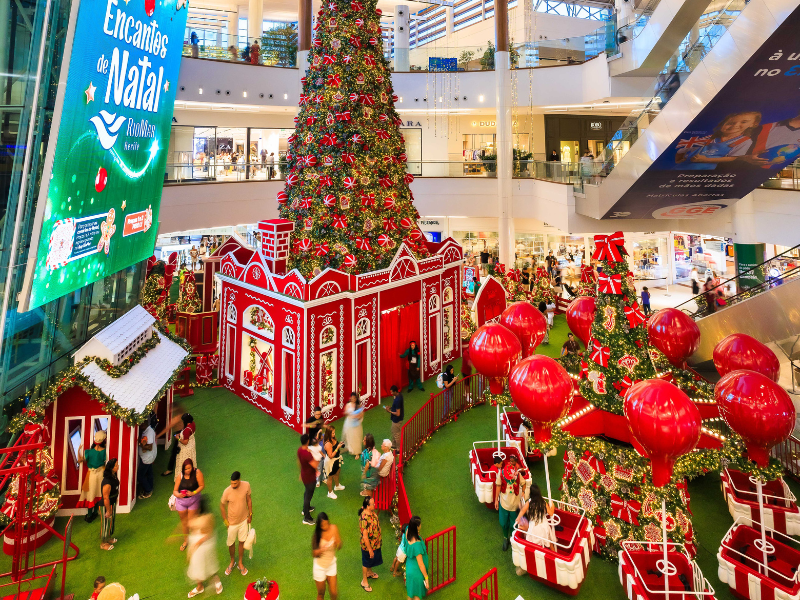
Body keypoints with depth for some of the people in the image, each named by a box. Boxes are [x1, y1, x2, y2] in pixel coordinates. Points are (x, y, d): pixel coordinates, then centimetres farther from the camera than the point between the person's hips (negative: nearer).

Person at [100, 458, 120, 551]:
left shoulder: (113, 476, -8)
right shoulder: (107, 483, -36)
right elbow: (106, 498, -27)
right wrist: (108, 511, -17)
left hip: (113, 503, 9)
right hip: (107, 505, -9)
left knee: (112, 521, 26)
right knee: (106, 523, 12)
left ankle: (109, 537, 48)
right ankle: (103, 543, 33)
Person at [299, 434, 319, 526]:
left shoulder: (299, 450, -8)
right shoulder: (307, 454, -37)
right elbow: (315, 466, -36)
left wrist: (301, 473, 22)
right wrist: (317, 460, -14)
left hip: (304, 475, 9)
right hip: (310, 478, -8)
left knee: (307, 492, 30)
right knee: (308, 495, 8)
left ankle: (306, 508, 53)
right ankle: (306, 518, 23)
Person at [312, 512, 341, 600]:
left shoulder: (334, 528, -14)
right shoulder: (317, 535, -20)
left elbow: (339, 547, -4)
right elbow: (314, 553, -11)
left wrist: (337, 543, -27)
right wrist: (320, 550, -32)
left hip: (331, 564, 3)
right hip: (320, 566, -2)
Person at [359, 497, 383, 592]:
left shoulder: (372, 512, -11)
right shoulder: (364, 519, -39)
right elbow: (365, 537, -31)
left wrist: (378, 541, 19)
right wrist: (370, 549, -21)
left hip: (375, 543, 8)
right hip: (368, 545, -8)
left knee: (372, 560, 31)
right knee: (366, 562, 16)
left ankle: (369, 572, 56)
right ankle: (364, 581, 38)